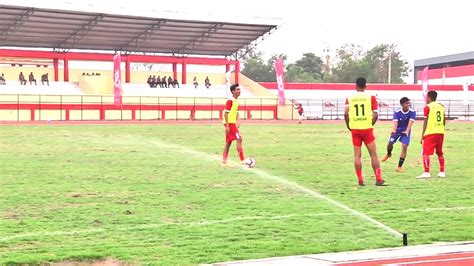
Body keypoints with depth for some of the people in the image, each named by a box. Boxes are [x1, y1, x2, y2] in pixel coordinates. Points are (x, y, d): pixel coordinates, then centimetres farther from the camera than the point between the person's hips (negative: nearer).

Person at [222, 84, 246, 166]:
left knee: (228, 142, 11)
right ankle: (242, 160, -10)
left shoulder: (236, 101, 13)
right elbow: (226, 113, -18)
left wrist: (237, 124, 18)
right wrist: (227, 125, -22)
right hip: (230, 123, -10)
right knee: (239, 139, -12)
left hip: (233, 123, 10)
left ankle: (224, 162, 15)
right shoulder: (230, 101, -15)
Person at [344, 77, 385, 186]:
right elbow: (375, 114, -7)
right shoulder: (371, 98, -1)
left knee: (357, 155, 7)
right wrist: (371, 124, 7)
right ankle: (378, 179, 3)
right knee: (373, 154, 5)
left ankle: (360, 180, 4)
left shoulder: (349, 98, 2)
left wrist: (349, 126, 5)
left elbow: (346, 114, -8)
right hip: (367, 129, -1)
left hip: (355, 130, 1)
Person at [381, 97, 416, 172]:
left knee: (404, 147, -12)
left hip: (406, 132, -1)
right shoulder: (397, 112, -22)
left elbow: (410, 122, -33)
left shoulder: (412, 112, -21)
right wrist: (393, 131, -52)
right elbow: (395, 122, -33)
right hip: (397, 130, 1)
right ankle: (388, 154, 36)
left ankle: (400, 166, -2)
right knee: (390, 143, -4)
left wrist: (407, 131, -49)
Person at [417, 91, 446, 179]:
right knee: (440, 153, 17)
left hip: (430, 133, -6)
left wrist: (422, 135, -5)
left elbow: (426, 122, -8)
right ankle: (442, 172, 19)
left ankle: (426, 173, -16)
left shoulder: (427, 107, -4)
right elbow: (444, 122, 15)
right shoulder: (441, 107, 14)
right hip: (440, 133, 6)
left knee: (425, 153, -6)